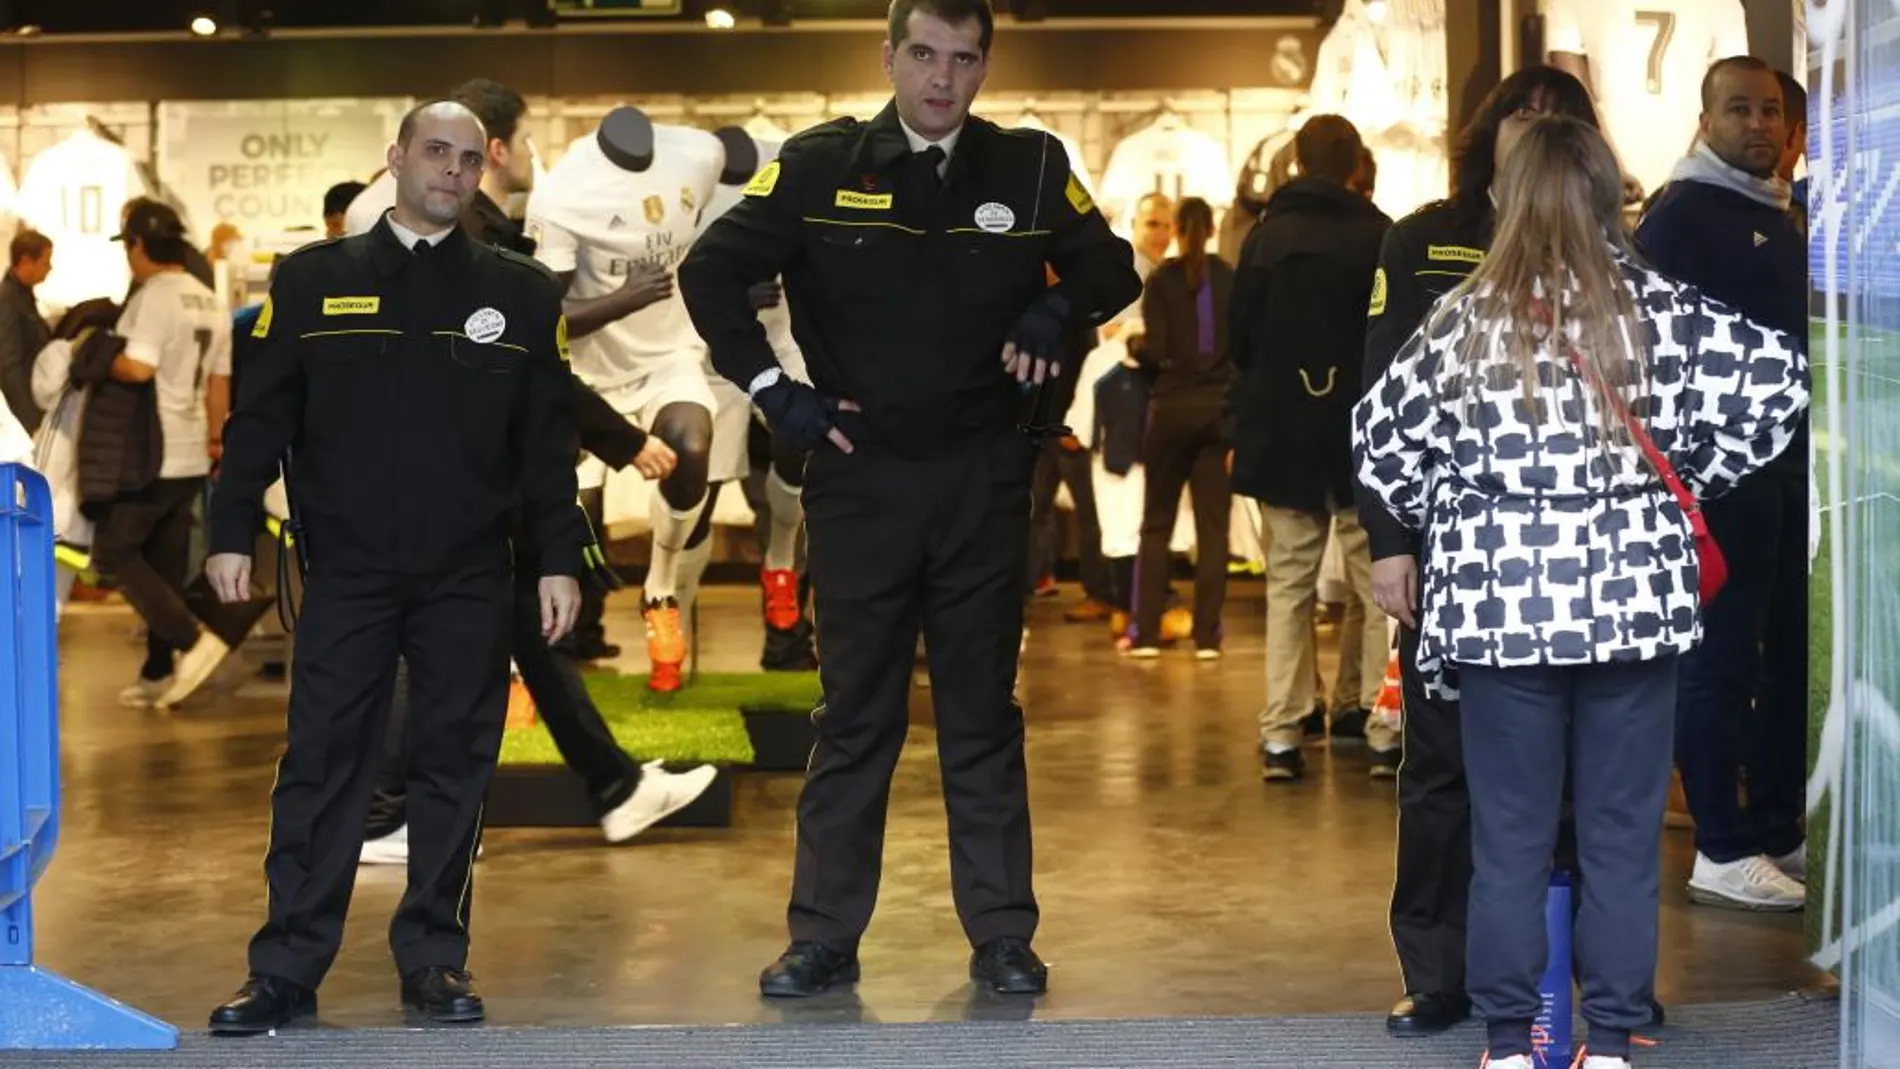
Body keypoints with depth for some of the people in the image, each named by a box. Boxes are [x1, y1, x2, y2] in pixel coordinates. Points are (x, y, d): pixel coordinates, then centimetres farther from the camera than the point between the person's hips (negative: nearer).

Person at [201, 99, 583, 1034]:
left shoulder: (520, 292, 8)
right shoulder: (311, 281, 6)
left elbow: (547, 442, 7)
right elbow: (260, 419, 5)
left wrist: (558, 558, 2)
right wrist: (232, 532, -1)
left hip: (470, 578, 1)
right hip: (345, 571, -1)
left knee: (454, 766, 4)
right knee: (320, 764, -1)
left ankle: (433, 959, 13)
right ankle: (287, 967, 3)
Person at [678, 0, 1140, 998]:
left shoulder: (1032, 166, 1)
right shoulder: (819, 165, -2)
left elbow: (1111, 270, 11)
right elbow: (710, 272, 1)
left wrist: (1053, 315, -9)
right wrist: (772, 389, -5)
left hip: (984, 479, 1)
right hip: (859, 476, -1)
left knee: (984, 716, 7)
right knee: (854, 716, 6)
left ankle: (1002, 936, 14)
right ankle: (823, 937, 13)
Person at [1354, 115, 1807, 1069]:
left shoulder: (1464, 319, 0)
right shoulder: (1656, 307, -1)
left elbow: (1379, 439, 3)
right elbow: (1778, 378, -4)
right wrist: (1693, 478, 6)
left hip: (1502, 607, 0)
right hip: (1634, 599, 0)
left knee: (1510, 839, 8)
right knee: (1623, 837, 7)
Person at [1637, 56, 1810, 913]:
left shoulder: (1780, 216, 18)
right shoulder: (1681, 214, -8)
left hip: (1788, 461, 9)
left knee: (1793, 652, 12)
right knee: (1722, 658, -5)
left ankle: (1779, 829, 22)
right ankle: (1723, 851, 0)